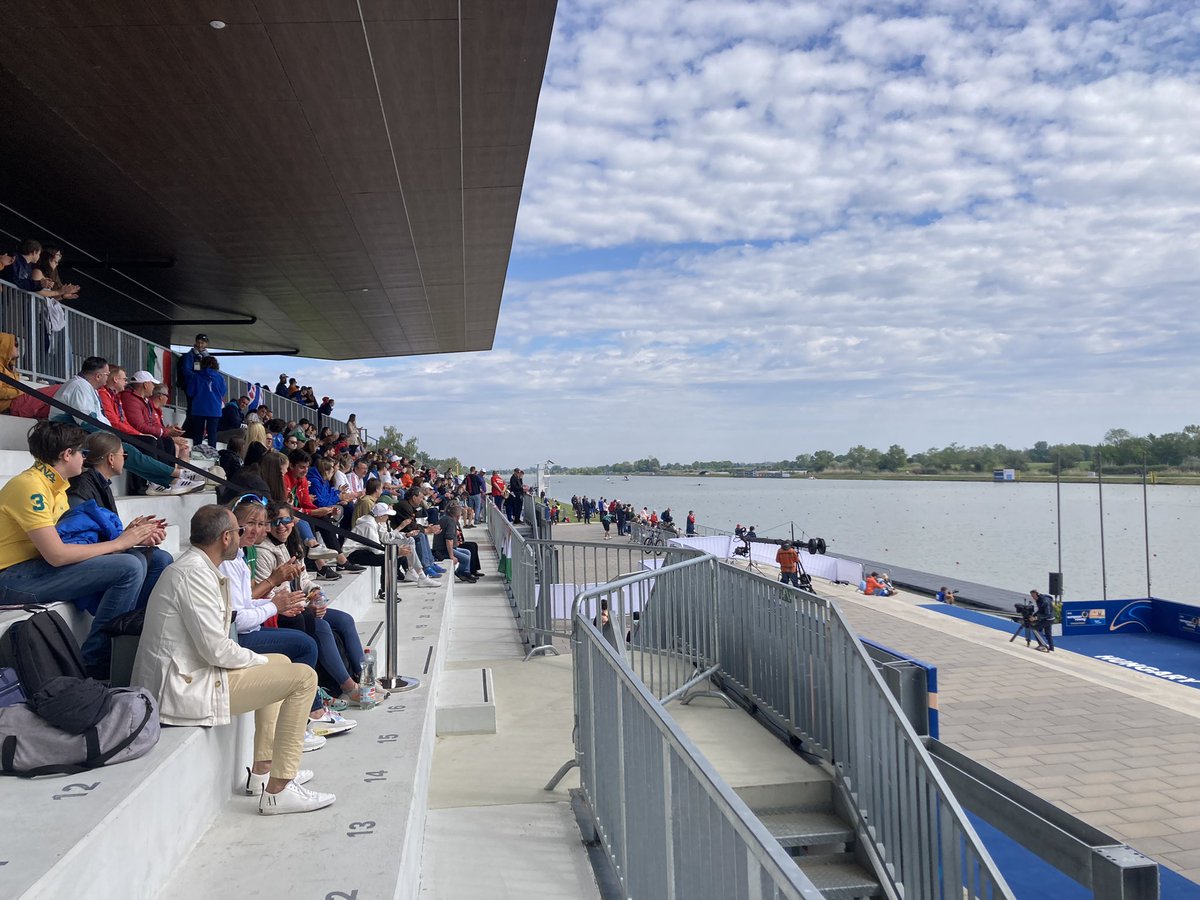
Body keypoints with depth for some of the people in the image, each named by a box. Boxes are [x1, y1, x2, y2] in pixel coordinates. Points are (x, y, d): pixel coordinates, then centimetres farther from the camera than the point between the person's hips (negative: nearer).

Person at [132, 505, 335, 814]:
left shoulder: (197, 567, 14)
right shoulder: (195, 574, -19)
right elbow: (216, 649, -23)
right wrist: (260, 660, -7)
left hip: (186, 674, 11)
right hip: (183, 691, -11)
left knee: (281, 662, 25)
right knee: (303, 677, -13)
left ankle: (262, 770, 26)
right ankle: (278, 790, -8)